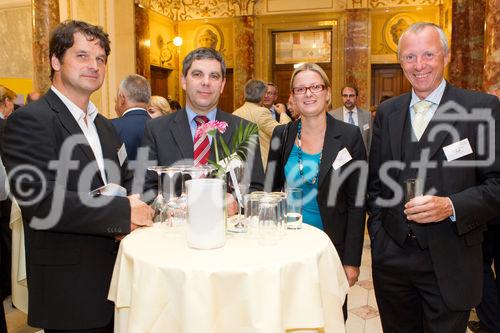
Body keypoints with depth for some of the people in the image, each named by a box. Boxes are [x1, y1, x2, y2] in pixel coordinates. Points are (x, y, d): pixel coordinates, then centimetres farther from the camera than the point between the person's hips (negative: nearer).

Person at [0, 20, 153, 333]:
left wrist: (133, 213, -6)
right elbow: (40, 200, -23)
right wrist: (124, 212, -19)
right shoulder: (29, 121, -12)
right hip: (69, 288, -7)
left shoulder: (105, 126, 12)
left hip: (117, 276, 7)